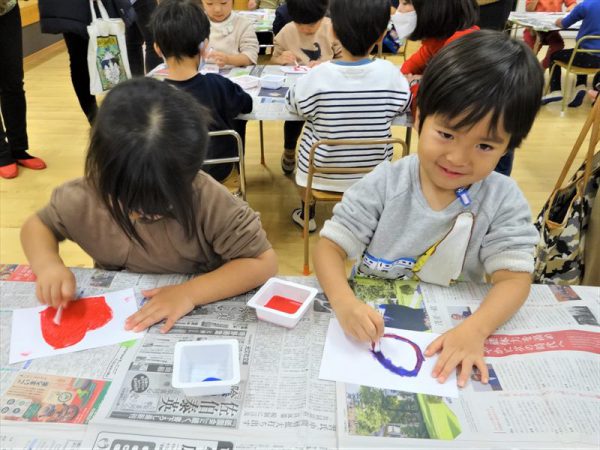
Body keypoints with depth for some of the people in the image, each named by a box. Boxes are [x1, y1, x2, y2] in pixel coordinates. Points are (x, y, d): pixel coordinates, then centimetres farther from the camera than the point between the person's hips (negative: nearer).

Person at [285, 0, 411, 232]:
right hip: (373, 175, 2)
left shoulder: (318, 76, -22)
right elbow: (404, 104, 0)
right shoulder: (389, 73, -17)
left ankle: (308, 215, 45)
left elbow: (293, 102, -5)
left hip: (322, 175, -1)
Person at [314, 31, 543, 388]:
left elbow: (514, 278, -10)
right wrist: (344, 302, -31)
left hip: (449, 334, 1)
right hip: (373, 326, -1)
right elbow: (331, 247, -10)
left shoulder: (504, 200, -6)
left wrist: (474, 330, -30)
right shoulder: (385, 184, -10)